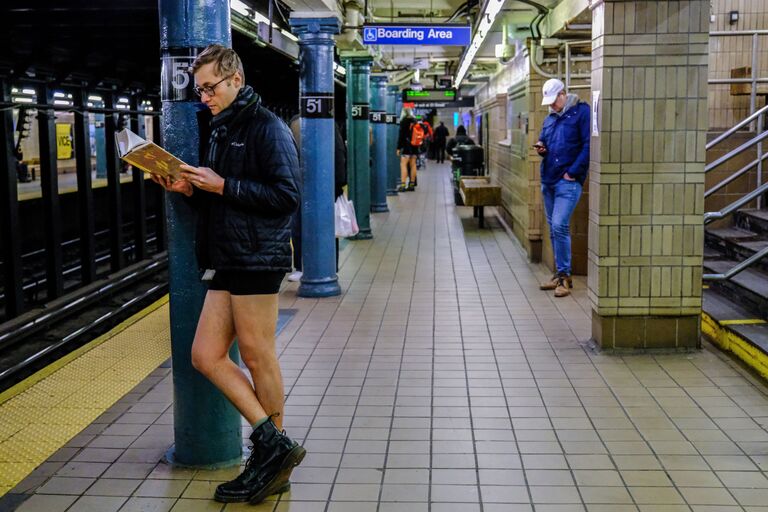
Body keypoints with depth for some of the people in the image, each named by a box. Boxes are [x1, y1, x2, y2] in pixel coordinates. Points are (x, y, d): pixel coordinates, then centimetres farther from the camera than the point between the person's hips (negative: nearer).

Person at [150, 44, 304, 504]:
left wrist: (222, 186, -17)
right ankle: (273, 446, 11)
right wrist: (190, 189, 5)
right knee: (206, 354, 5)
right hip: (227, 259, 9)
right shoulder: (220, 130, 18)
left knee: (258, 359, 0)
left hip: (258, 258, -9)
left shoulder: (267, 128, -9)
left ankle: (273, 455, 15)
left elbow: (287, 196, -17)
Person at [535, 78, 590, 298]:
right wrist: (541, 148, 3)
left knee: (559, 226, -16)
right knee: (554, 229, 10)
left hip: (568, 181, -7)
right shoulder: (549, 118, 17)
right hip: (548, 180, 8)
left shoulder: (581, 112, -5)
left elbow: (588, 145, -12)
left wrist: (573, 172, -16)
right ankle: (560, 274, 19)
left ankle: (565, 276, -7)